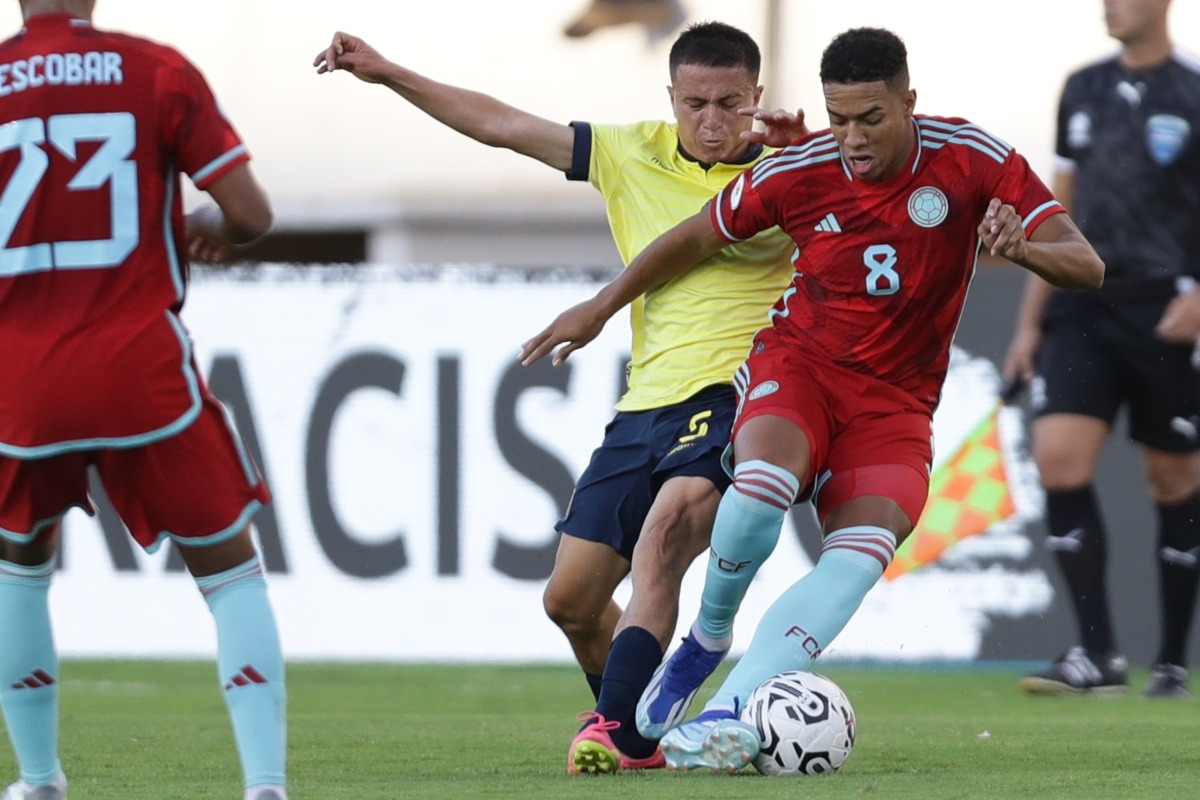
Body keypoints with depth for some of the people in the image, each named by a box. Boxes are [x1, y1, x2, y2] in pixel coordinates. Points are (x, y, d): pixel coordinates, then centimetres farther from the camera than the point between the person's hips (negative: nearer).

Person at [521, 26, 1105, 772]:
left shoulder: (972, 159, -12)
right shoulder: (797, 172, -10)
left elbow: (1087, 266, -15)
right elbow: (695, 239, 9)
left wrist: (1022, 247, -37)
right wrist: (602, 307, 17)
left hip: (895, 400, 1)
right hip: (799, 362, -1)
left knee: (861, 556, -25)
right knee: (762, 485, -34)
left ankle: (728, 714, -34)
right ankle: (709, 640, -6)